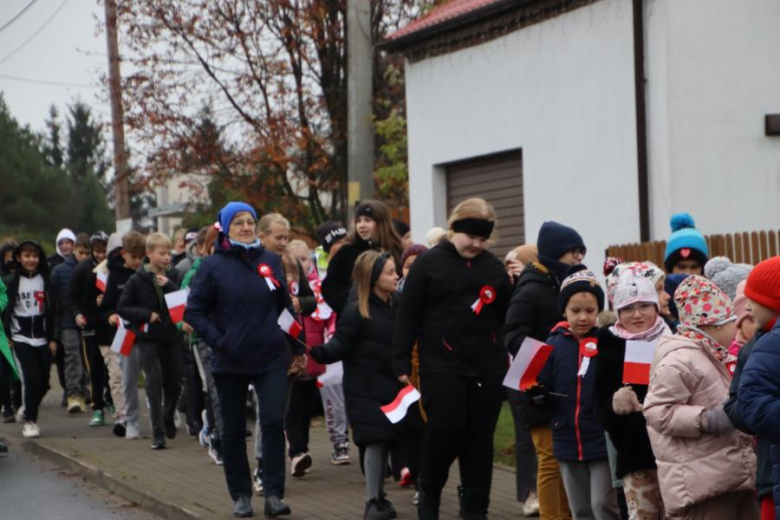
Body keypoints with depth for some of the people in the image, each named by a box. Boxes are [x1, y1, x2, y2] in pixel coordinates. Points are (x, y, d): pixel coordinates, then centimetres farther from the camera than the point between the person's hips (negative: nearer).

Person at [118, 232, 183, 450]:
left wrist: (170, 286, -19)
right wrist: (147, 314, -14)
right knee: (154, 385, -8)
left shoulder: (174, 276, 3)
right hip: (148, 339, -3)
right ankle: (158, 433, -4)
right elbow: (122, 308, -2)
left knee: (174, 384, 12)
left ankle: (168, 418, 39)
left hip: (171, 338, 3)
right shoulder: (137, 280, -5)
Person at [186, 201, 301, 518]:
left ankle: (273, 494, -8)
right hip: (230, 362, -1)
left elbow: (285, 306, 14)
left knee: (273, 421, -12)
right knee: (233, 431, 7)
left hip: (271, 359, 1)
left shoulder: (271, 261, 5)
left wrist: (297, 347, 15)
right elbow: (194, 312, -3)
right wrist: (218, 340, -14)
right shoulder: (213, 266, -3)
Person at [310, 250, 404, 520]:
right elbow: (340, 346, -17)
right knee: (376, 439, -10)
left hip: (392, 386, 6)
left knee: (387, 440, 8)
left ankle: (379, 497, 20)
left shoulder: (397, 305, 7)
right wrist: (317, 352, -34)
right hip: (366, 389, -6)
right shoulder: (356, 312, -12)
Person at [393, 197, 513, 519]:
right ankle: (429, 492, 17)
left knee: (480, 438, 5)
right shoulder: (429, 264, 0)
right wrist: (401, 362, -5)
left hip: (488, 367, 3)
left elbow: (508, 318, 13)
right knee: (446, 430, -9)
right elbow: (408, 314, -1)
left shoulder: (494, 267, 10)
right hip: (442, 364, -3)